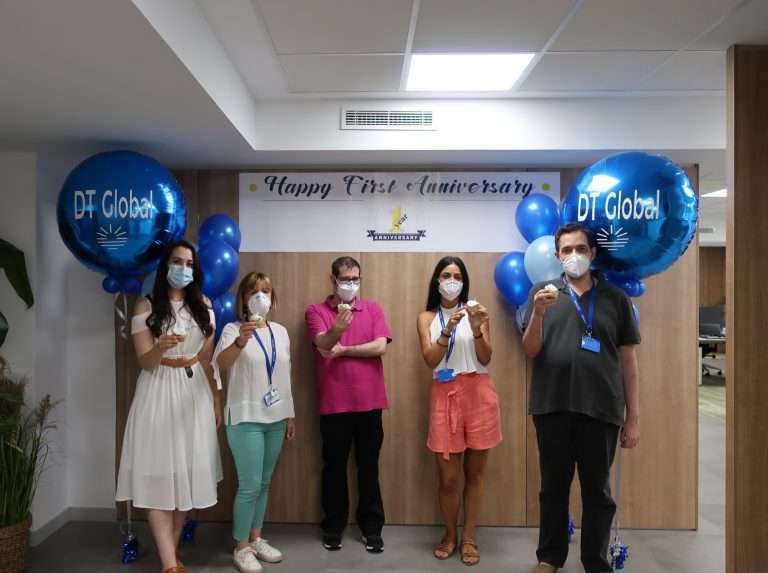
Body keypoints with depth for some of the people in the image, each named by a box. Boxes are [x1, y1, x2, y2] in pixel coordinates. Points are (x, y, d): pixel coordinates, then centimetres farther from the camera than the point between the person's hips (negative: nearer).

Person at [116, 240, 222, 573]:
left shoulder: (203, 305, 5)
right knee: (159, 474, -4)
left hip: (195, 393, 3)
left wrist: (216, 399, 8)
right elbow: (145, 363, -7)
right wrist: (161, 347, -29)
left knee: (187, 470, 7)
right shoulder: (146, 306, -4)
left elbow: (208, 358, 9)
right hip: (159, 393, -3)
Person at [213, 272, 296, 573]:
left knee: (264, 483, 14)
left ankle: (256, 539, 29)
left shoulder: (280, 331, 7)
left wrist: (290, 415, 13)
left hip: (276, 418, 5)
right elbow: (221, 363, -28)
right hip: (246, 418, -5)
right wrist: (240, 342, -48)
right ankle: (241, 548, 14)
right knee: (250, 485, -4)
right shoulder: (233, 329, -9)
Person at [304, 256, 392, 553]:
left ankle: (372, 528, 24)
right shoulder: (316, 311, 0)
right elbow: (323, 345, -18)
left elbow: (380, 346, -8)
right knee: (334, 467, 11)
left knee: (369, 466, 10)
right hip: (334, 404, -1)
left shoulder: (372, 308, 5)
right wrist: (337, 329, -39)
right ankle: (333, 527, 27)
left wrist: (342, 350, -6)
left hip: (369, 402, 1)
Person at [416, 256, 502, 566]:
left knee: (474, 473, 9)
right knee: (448, 476, 4)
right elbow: (430, 360, -6)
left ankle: (469, 537, 26)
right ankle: (450, 534, 28)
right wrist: (448, 329, -20)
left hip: (479, 394, 0)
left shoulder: (475, 310, 3)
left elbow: (485, 359, -2)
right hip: (445, 395, 0)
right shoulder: (426, 317, 6)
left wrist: (477, 330, -19)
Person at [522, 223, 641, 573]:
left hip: (601, 410, 0)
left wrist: (633, 416, 3)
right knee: (553, 487, 13)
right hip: (552, 407, 0)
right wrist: (538, 314, -18)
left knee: (598, 491, 11)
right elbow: (530, 351, 1)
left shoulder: (615, 298, 6)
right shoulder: (544, 292, 5)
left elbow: (628, 359, 7)